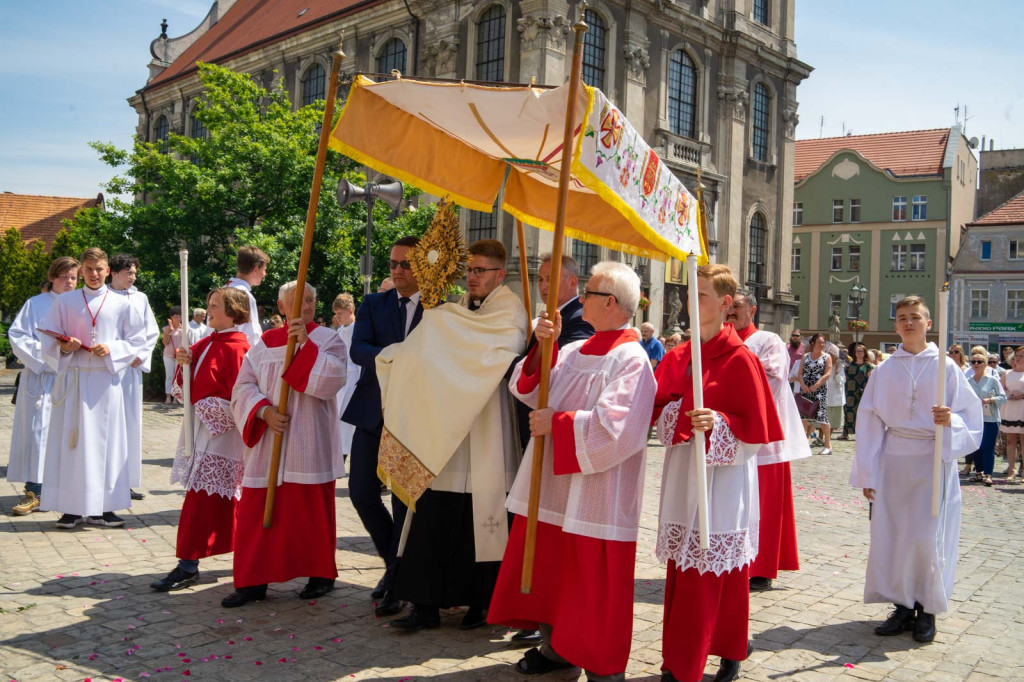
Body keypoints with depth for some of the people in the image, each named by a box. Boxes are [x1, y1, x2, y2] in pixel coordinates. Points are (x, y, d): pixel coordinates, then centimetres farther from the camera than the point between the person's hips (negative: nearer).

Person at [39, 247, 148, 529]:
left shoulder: (121, 304, 5)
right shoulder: (64, 301, 7)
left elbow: (137, 340, 6)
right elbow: (48, 341, 8)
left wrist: (112, 350, -10)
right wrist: (64, 347, -12)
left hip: (106, 381, 0)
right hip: (73, 380, 0)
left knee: (105, 441, 1)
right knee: (72, 440, 0)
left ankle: (101, 507, 9)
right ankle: (72, 507, 7)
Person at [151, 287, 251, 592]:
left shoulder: (236, 347, -14)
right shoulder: (207, 343, 12)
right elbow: (189, 384, 12)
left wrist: (207, 407, -16)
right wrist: (185, 362, -6)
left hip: (220, 429, -9)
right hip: (201, 426, 9)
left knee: (201, 499, -7)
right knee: (221, 499, 16)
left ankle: (188, 566, 0)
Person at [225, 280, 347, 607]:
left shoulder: (327, 339, 1)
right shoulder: (264, 344, 10)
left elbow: (333, 379, -16)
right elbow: (244, 386, 4)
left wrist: (306, 343, -21)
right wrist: (264, 411, -14)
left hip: (309, 443, -3)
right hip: (267, 440, 3)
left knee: (311, 509, 3)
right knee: (257, 510, 3)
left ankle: (321, 574, 19)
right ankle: (253, 580, 12)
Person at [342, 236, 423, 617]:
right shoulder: (373, 305, 8)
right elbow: (358, 350, -8)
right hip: (373, 411, 3)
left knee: (404, 499, 2)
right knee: (362, 492, 2)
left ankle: (396, 584, 17)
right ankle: (393, 562, 27)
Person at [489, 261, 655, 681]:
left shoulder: (631, 359, -14)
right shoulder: (574, 352, 10)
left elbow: (615, 428, -24)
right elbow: (526, 388, 7)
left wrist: (557, 422, -17)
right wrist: (543, 346, -7)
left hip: (594, 493, -8)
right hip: (554, 485, 8)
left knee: (592, 582, 2)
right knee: (548, 567, 17)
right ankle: (557, 647, 34)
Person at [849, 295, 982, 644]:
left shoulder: (944, 366, 0)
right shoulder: (885, 371, 6)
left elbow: (970, 414, 1)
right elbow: (869, 420, 6)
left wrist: (950, 420, -22)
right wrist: (867, 472, 2)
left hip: (933, 459, -2)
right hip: (893, 460, 2)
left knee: (927, 535, -3)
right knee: (891, 533, 2)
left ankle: (927, 609, 14)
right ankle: (903, 606, 17)